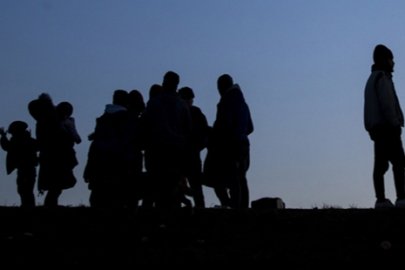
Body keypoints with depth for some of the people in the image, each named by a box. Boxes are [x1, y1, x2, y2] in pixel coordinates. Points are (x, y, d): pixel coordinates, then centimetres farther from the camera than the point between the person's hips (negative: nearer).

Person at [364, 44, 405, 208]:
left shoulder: (372, 79, 23)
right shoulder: (382, 77, -7)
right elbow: (387, 104, -17)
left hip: (376, 127, 9)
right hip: (386, 126, -9)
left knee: (381, 164, 4)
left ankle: (381, 200, 0)